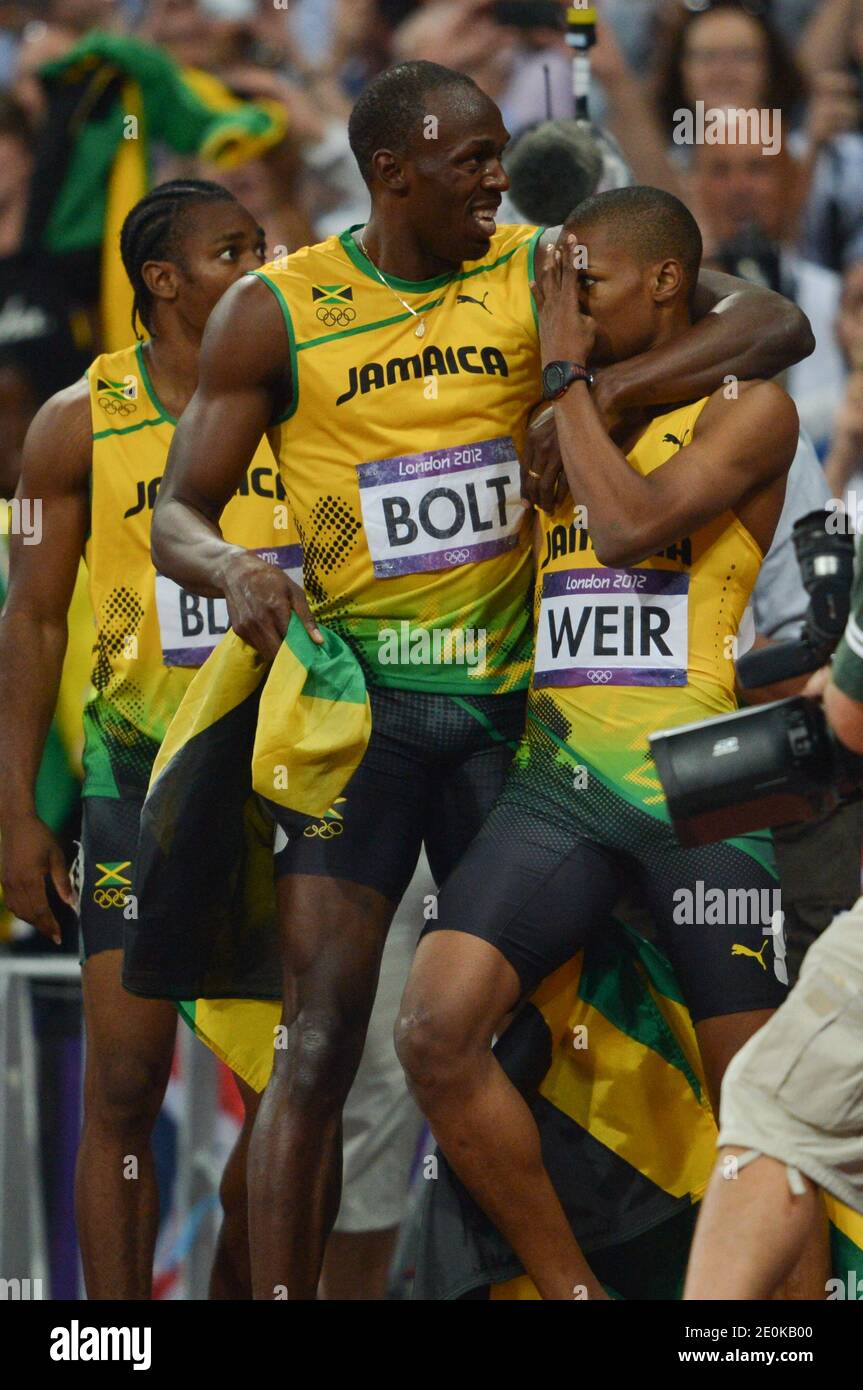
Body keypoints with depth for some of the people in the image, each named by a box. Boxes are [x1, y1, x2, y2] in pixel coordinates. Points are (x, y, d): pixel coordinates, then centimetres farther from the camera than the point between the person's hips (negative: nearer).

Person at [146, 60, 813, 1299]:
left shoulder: (537, 276, 2)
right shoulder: (277, 313, -1)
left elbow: (777, 325, -4)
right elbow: (177, 515, 3)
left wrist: (597, 396, -18)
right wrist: (233, 569, -21)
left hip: (507, 696, 3)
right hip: (356, 695, -2)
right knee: (322, 1044, -10)